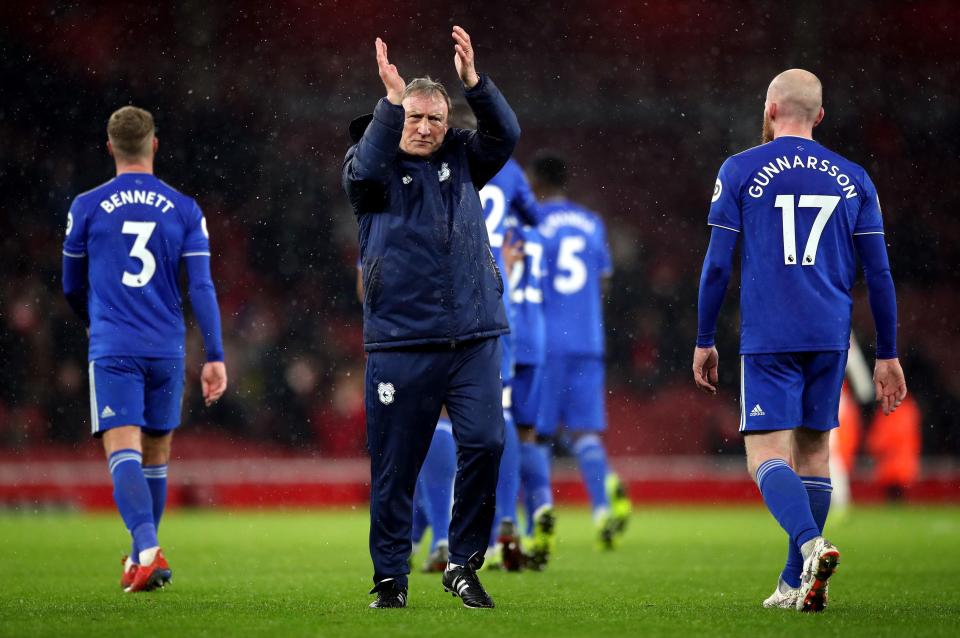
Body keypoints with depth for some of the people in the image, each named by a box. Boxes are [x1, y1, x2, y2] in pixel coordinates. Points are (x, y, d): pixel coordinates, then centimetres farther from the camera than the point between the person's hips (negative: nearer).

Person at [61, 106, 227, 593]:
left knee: (123, 452, -11)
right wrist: (215, 357, -2)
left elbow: (72, 286, 12)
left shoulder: (87, 207, 1)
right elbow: (202, 288, -3)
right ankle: (141, 560, 27)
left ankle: (148, 551, -31)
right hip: (167, 351, 2)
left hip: (112, 351, -2)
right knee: (156, 455, 16)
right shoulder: (184, 211, 4)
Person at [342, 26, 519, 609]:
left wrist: (474, 82, -17)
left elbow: (506, 134, -3)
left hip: (473, 340, 2)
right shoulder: (377, 168, 2)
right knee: (394, 468, 2)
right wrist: (391, 102, -29)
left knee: (486, 442, -12)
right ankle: (390, 578, 14)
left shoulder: (462, 161, 11)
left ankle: (464, 565, 2)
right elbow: (363, 169, -20)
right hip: (400, 343, -2)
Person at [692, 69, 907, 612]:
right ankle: (796, 583, 14)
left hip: (768, 338, -3)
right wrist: (888, 354, 13)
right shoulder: (852, 179, 10)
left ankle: (811, 545, -31)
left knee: (767, 455, -5)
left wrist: (705, 341, 8)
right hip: (830, 337, 3)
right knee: (814, 449, 13)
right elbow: (879, 273, 8)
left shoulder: (740, 171, 1)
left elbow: (717, 265, -1)